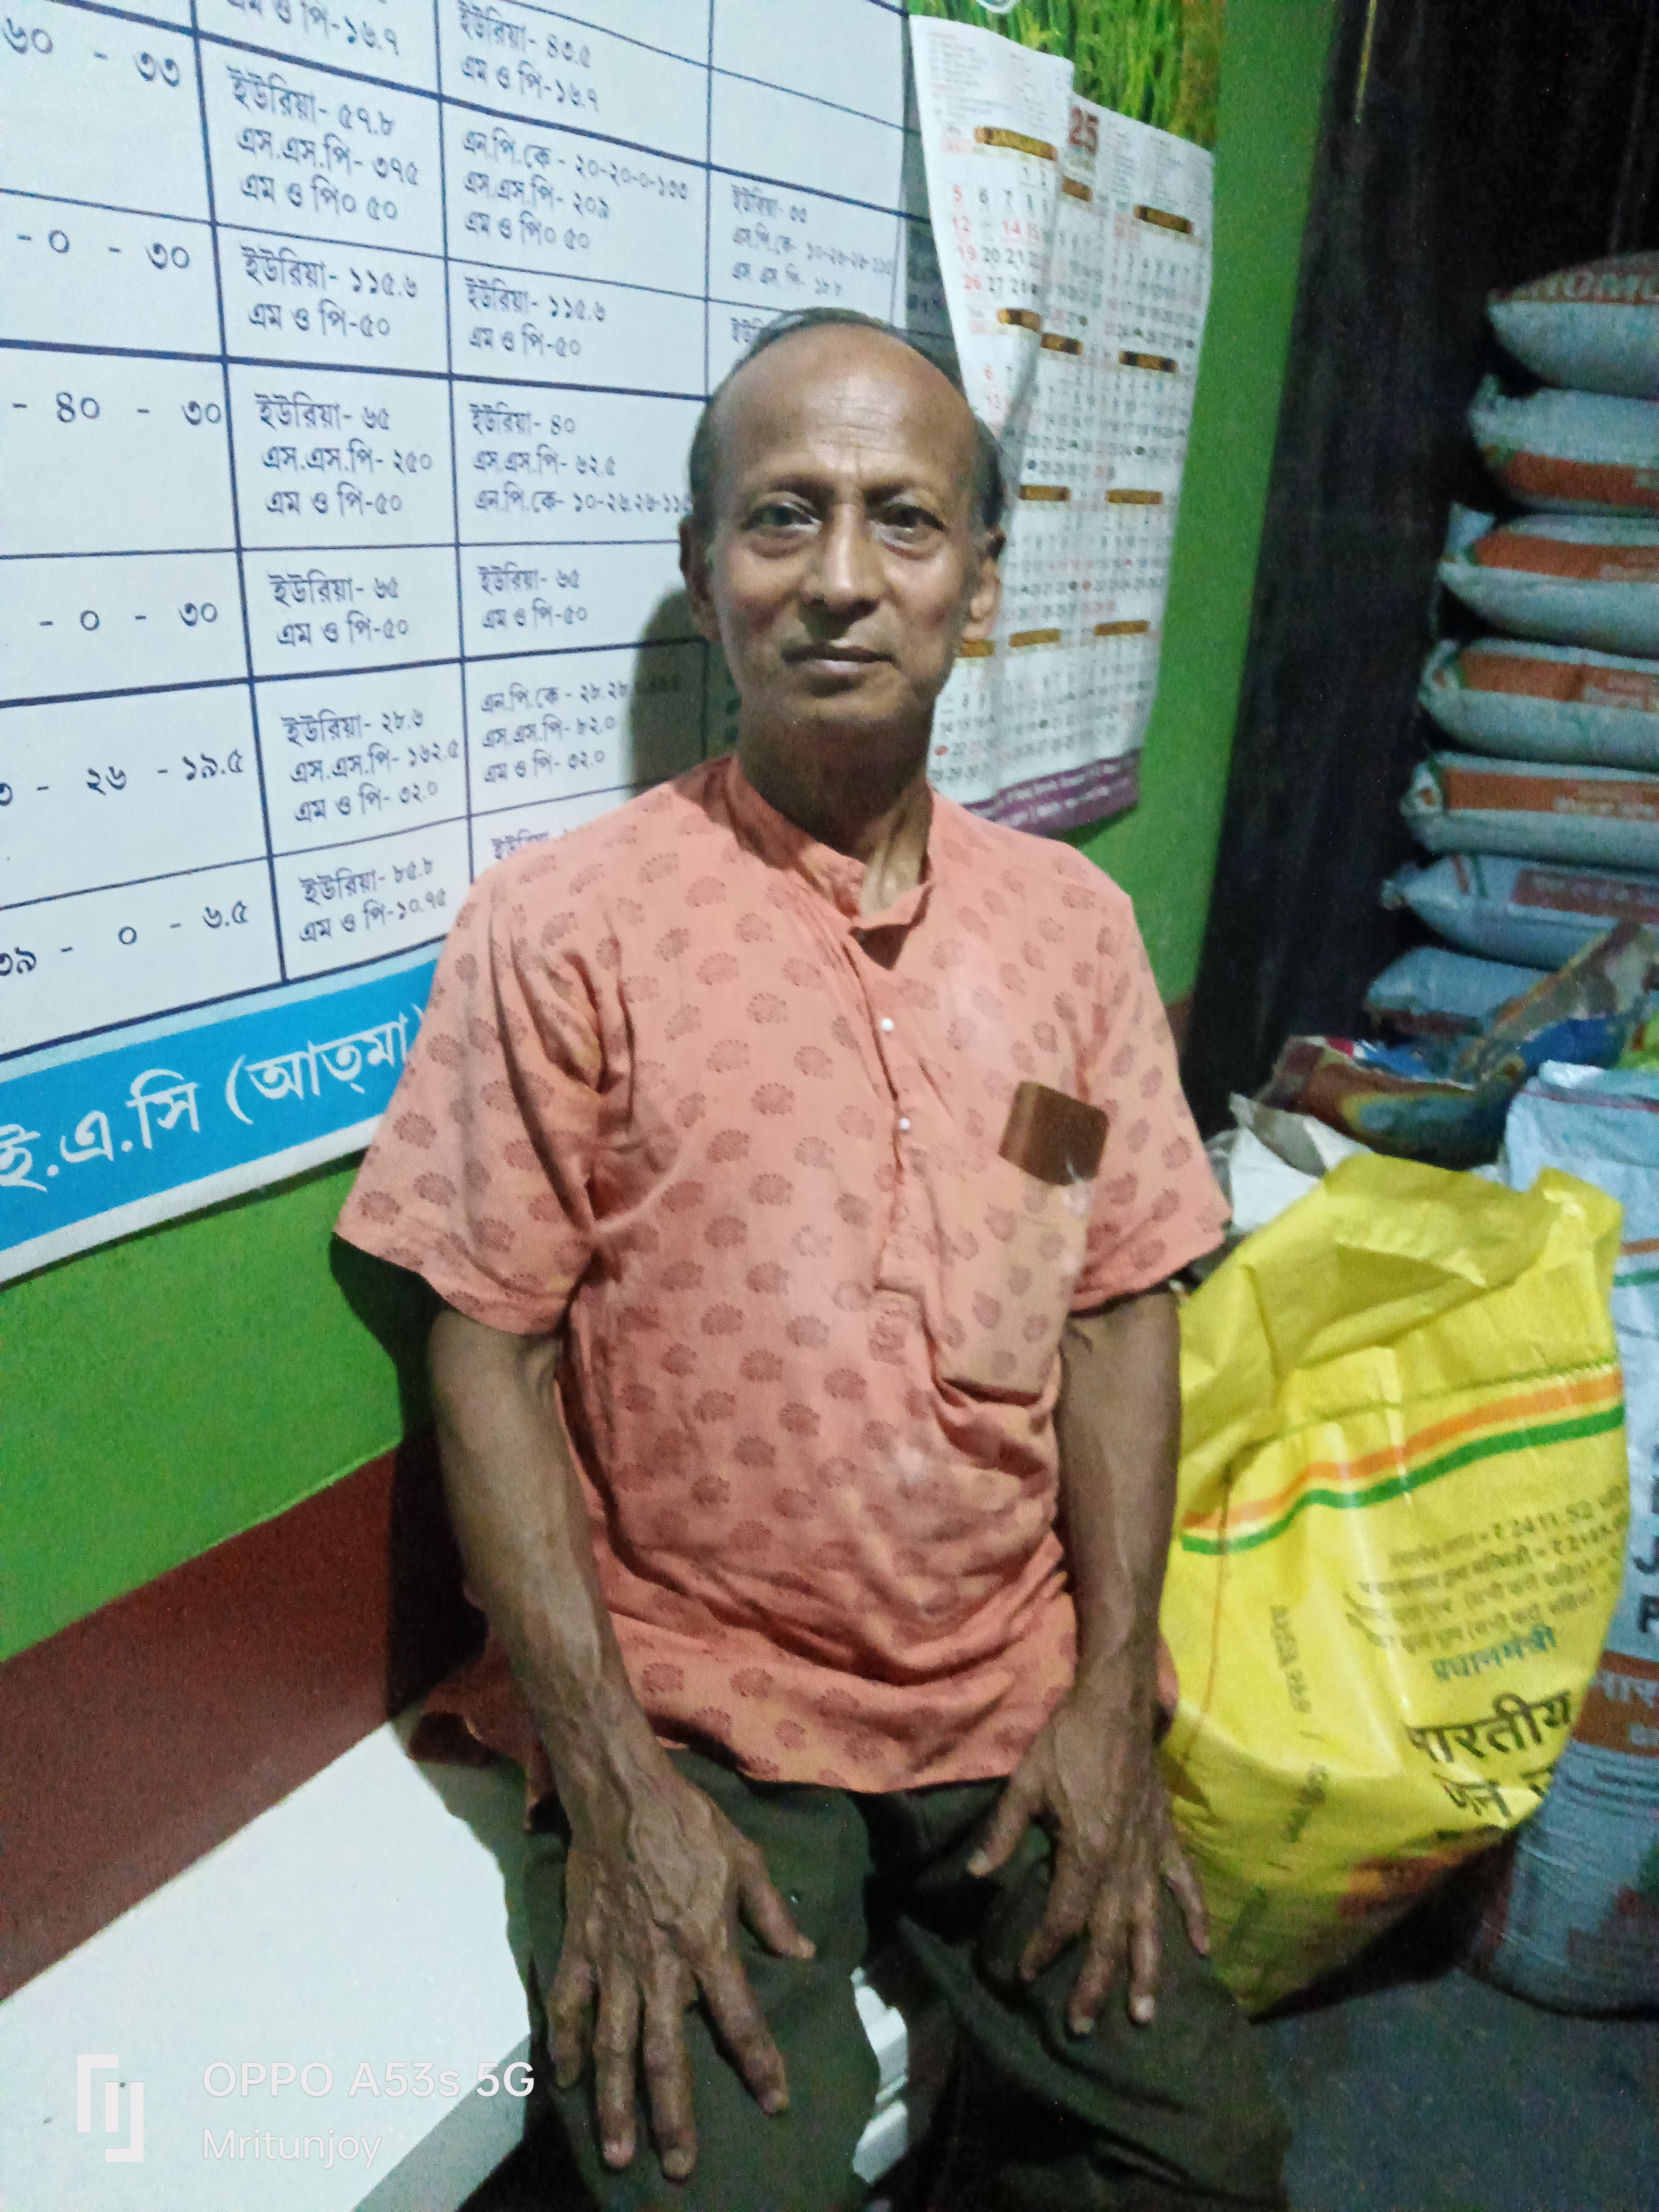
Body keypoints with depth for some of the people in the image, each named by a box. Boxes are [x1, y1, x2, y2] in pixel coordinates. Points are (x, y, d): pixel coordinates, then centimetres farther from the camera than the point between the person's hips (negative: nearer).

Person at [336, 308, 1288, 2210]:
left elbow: (1119, 1309, 3)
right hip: (689, 1717, -3)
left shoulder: (1071, 921, 3)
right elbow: (487, 1359, -9)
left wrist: (1109, 1696, -2)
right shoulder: (558, 930, -10)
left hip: (1021, 1703, 4)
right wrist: (614, 1795, -11)